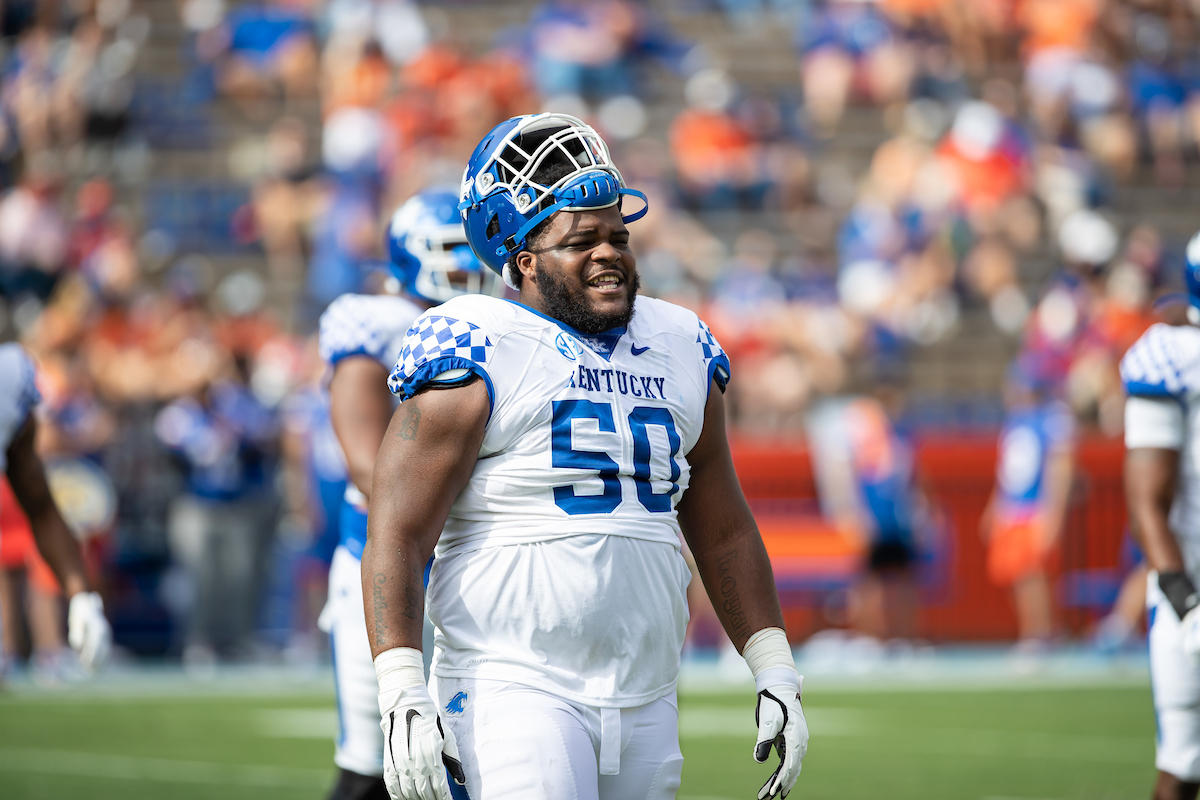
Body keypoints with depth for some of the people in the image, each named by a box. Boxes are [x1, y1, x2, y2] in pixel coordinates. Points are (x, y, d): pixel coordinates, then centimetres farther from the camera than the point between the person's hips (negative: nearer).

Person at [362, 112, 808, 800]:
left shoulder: (682, 353, 14)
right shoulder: (480, 357, -5)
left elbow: (725, 534, 22)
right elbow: (397, 537, -9)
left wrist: (776, 675, 15)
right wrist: (402, 697, -19)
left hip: (646, 709, 6)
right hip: (512, 689, -6)